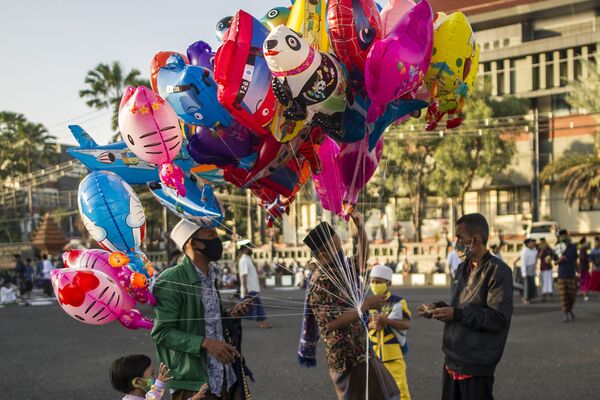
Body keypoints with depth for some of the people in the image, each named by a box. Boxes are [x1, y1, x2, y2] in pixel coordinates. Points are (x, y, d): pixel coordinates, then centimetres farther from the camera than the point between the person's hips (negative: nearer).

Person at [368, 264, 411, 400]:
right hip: (373, 352, 4)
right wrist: (371, 325, -15)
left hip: (394, 352, -4)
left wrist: (386, 320, -22)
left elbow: (407, 324, -12)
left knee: (401, 388, -4)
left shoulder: (398, 302, -6)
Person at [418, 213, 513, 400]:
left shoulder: (497, 270, -13)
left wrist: (457, 314, -22)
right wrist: (437, 308, 6)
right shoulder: (463, 269, 14)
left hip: (477, 366, -8)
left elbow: (498, 318, -20)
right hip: (452, 361, 8)